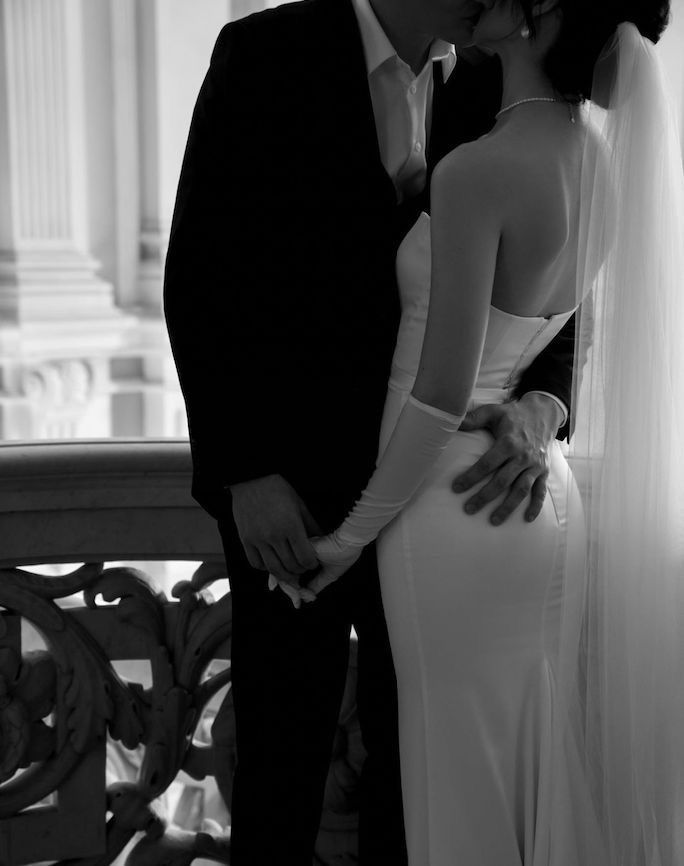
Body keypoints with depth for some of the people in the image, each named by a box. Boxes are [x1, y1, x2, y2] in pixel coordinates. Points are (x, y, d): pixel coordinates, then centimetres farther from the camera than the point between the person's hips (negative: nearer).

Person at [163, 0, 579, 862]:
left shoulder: (495, 89, 2)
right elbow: (199, 273, -9)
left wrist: (541, 404, -18)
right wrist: (246, 469, -14)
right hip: (289, 483, -3)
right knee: (283, 752, 10)